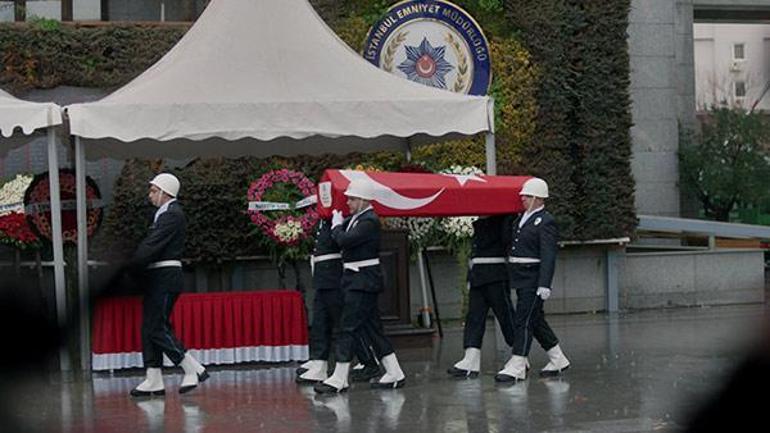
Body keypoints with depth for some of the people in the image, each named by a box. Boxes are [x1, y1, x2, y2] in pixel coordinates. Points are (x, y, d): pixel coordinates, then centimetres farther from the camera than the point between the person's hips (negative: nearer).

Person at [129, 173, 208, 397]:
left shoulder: (172, 215, -14)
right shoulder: (166, 213, 19)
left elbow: (151, 247, -20)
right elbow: (150, 244, 15)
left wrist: (129, 267, -17)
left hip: (165, 279, -10)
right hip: (158, 279, 10)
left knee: (157, 328, -9)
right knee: (150, 328, 8)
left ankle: (194, 370, -4)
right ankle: (154, 381, 10)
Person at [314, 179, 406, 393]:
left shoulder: (369, 221, -16)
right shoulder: (356, 219, 14)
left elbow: (345, 240, -24)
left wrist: (337, 226, -8)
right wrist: (338, 224, 1)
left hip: (363, 280, -10)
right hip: (356, 280, 10)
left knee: (349, 327, -9)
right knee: (371, 328, 12)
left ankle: (339, 379, -7)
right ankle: (394, 373, 16)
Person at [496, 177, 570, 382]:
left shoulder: (545, 223, -12)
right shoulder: (522, 218, 15)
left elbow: (548, 257, -18)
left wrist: (544, 285, -24)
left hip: (533, 279, -9)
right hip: (521, 279, 9)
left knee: (523, 321, -9)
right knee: (535, 320, 15)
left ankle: (517, 367, -7)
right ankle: (558, 360, 27)